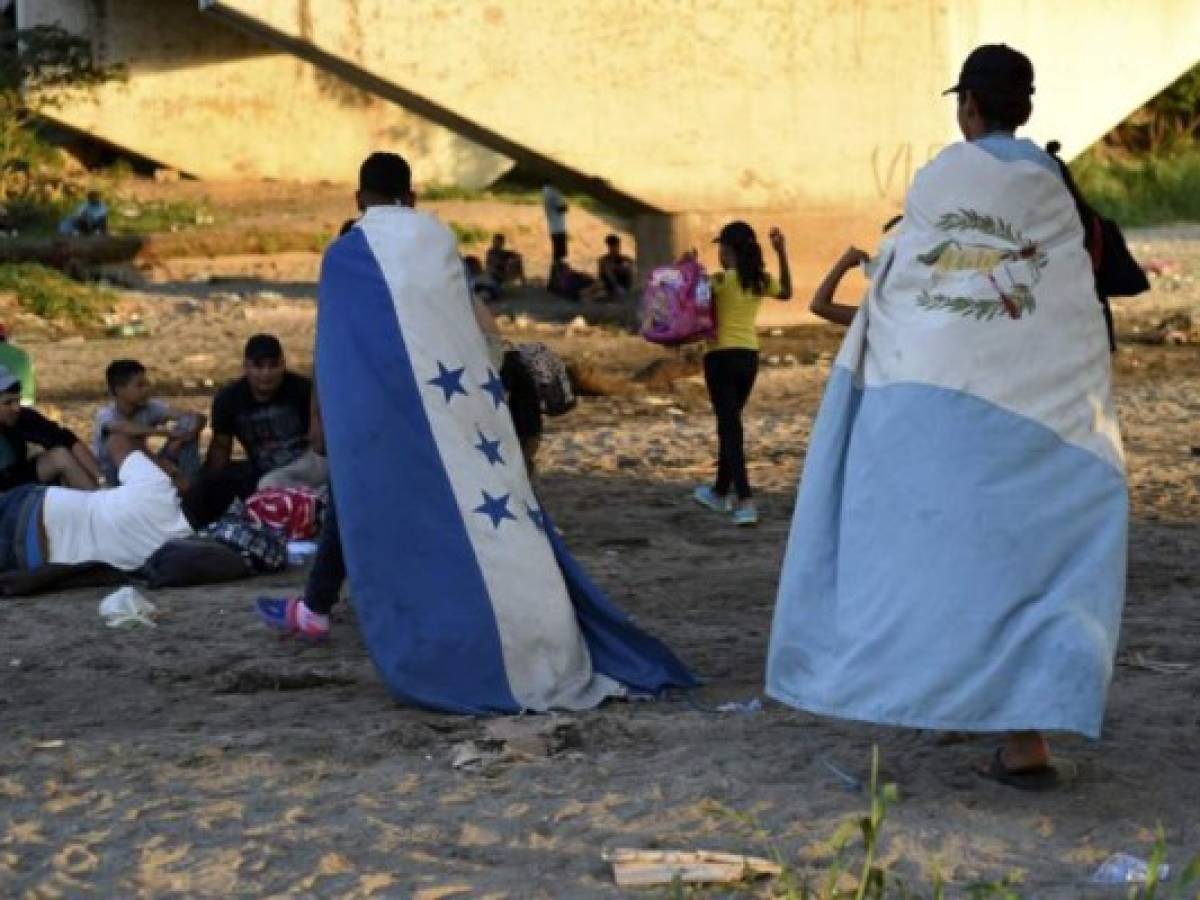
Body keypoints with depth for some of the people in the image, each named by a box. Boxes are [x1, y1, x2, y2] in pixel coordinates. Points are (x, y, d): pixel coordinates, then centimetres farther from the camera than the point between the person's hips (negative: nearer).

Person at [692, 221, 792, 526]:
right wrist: (782, 254, 21)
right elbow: (786, 292, 24)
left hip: (722, 357, -6)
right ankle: (721, 492, 34)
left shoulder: (720, 281, -13)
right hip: (749, 356, 6)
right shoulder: (761, 280, 4)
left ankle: (745, 501, -18)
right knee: (730, 423, 20)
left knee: (729, 426, -6)